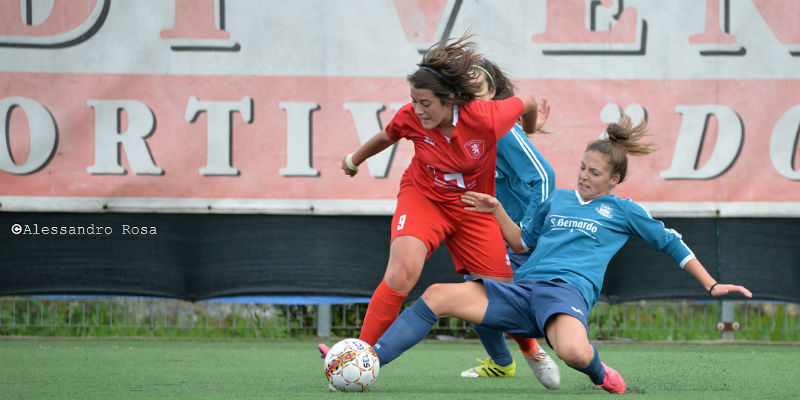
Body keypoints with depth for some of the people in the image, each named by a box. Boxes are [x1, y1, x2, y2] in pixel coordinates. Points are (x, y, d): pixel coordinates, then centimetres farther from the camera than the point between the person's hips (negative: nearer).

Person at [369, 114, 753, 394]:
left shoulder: (623, 211, 16)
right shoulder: (557, 199, 27)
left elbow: (672, 244, 20)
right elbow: (523, 242, 32)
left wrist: (711, 285, 16)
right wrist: (497, 210, 17)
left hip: (569, 288, -4)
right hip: (523, 287, 4)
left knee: (573, 352, -42)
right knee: (439, 295, -19)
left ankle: (599, 373, -3)